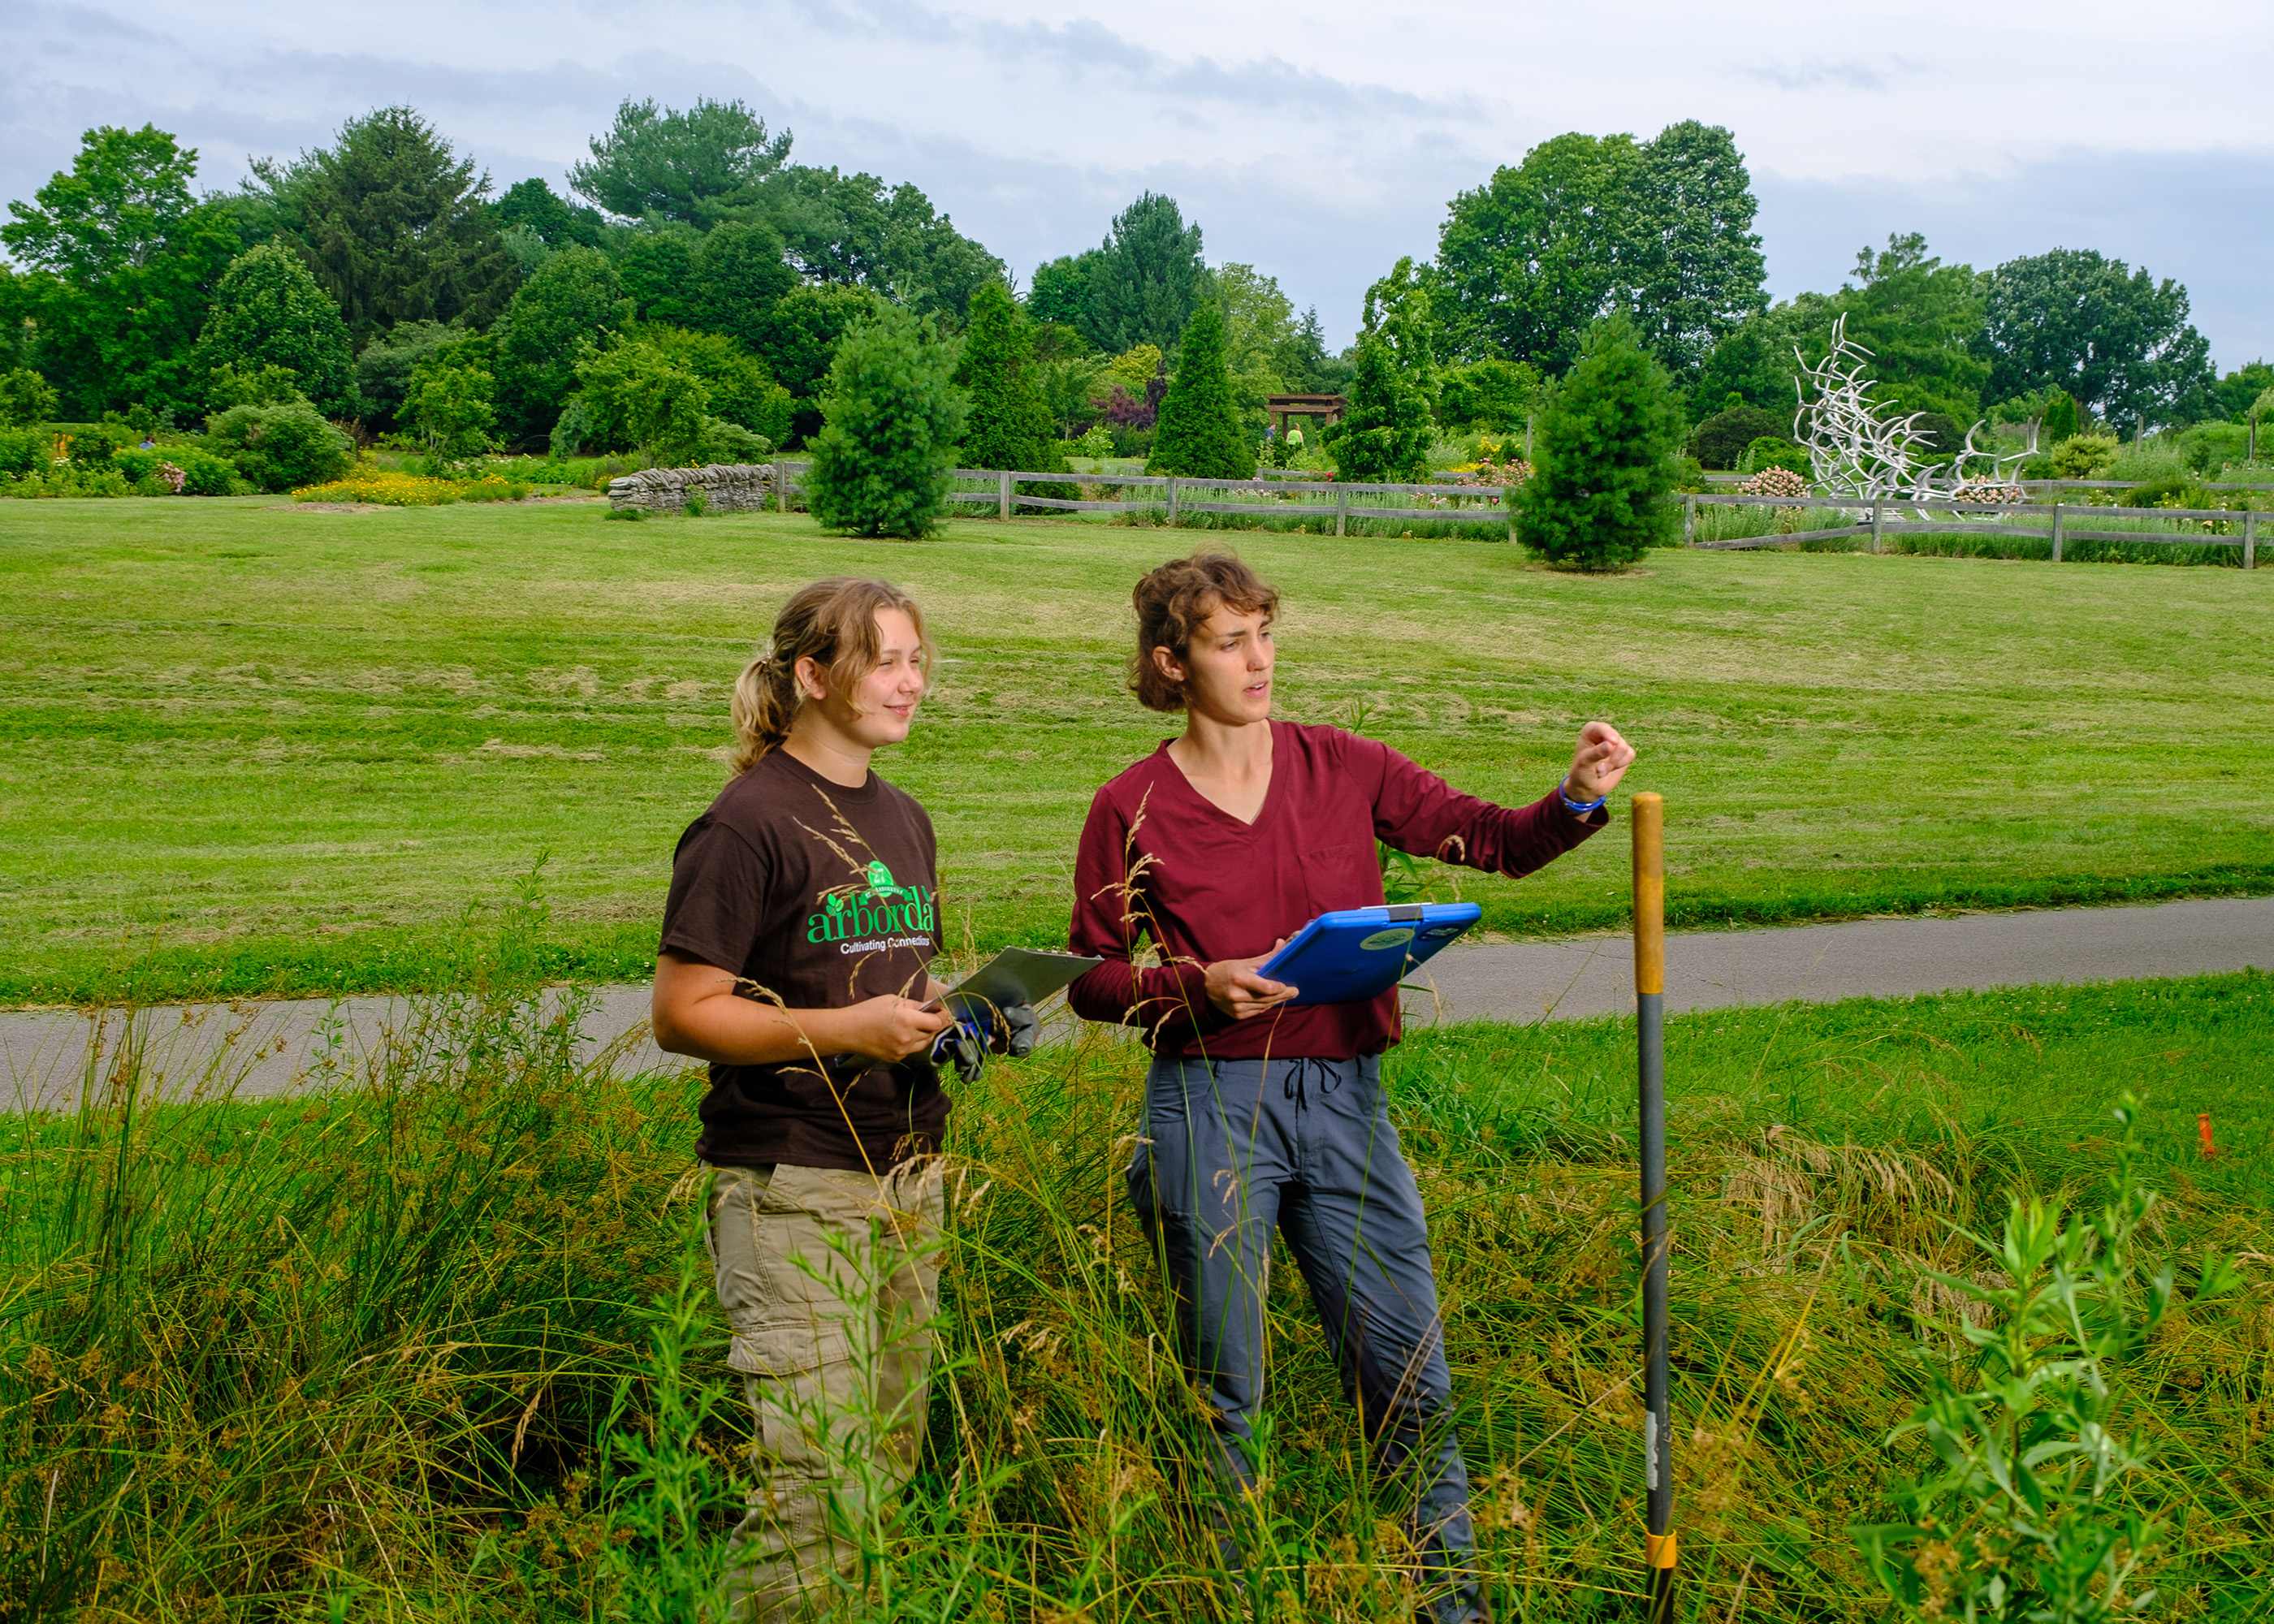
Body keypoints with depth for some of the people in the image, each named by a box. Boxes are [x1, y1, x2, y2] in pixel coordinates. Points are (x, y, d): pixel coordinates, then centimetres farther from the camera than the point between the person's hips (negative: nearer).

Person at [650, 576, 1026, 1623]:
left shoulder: (902, 820, 14)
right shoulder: (749, 824, -11)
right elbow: (682, 1016, -13)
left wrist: (953, 1016, 4)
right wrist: (846, 1031, -21)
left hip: (908, 1176, 8)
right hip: (794, 1187, -8)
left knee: (889, 1463, 13)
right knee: (812, 1485, -9)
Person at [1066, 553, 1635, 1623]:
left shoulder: (1342, 768, 5)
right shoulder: (1132, 809, -2)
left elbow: (1496, 842, 3)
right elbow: (1091, 979, 3)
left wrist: (1578, 799, -16)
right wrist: (1199, 987, -14)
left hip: (1344, 1099, 2)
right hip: (1210, 1107, -2)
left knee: (1410, 1374, 7)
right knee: (1225, 1385, 8)